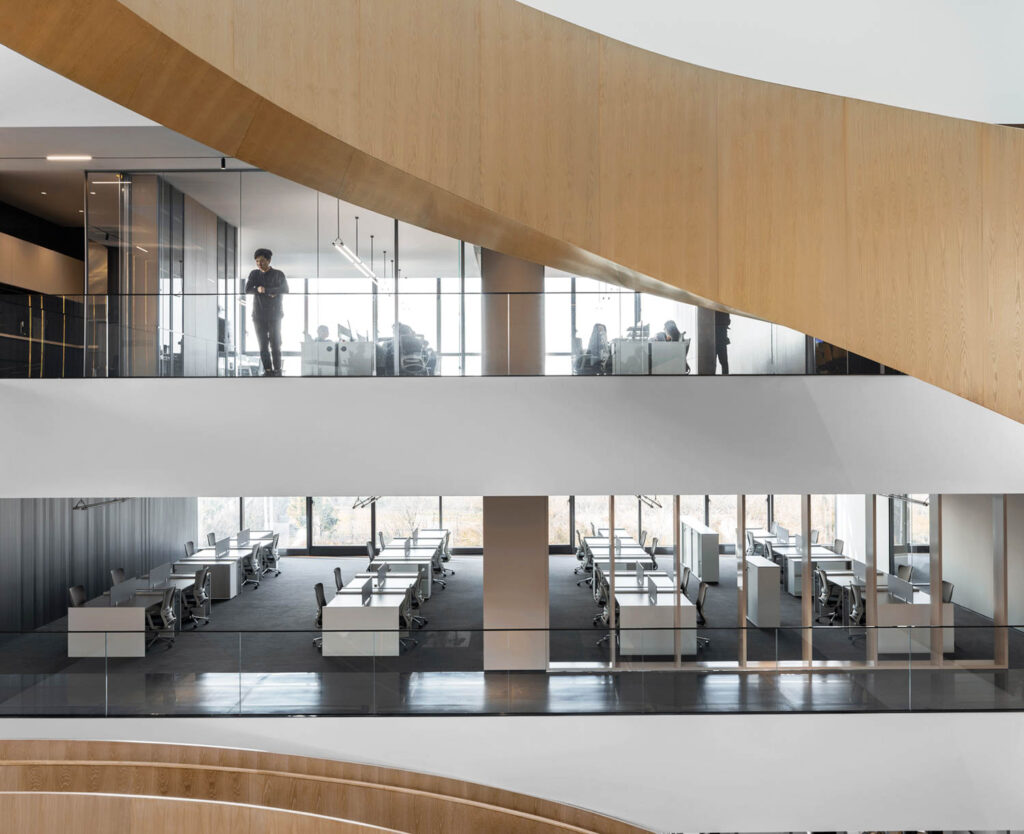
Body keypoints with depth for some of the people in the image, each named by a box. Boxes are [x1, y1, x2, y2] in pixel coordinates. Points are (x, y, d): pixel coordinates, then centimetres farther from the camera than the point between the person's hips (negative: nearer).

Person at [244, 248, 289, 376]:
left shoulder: (278, 274, 2)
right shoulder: (254, 274, 10)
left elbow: (285, 289, -12)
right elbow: (248, 289, -2)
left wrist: (264, 289, -16)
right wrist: (270, 293, -14)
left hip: (274, 315, -2)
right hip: (259, 315, 2)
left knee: (275, 344, -4)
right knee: (262, 344, -1)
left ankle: (277, 370, 4)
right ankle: (267, 370, 4)